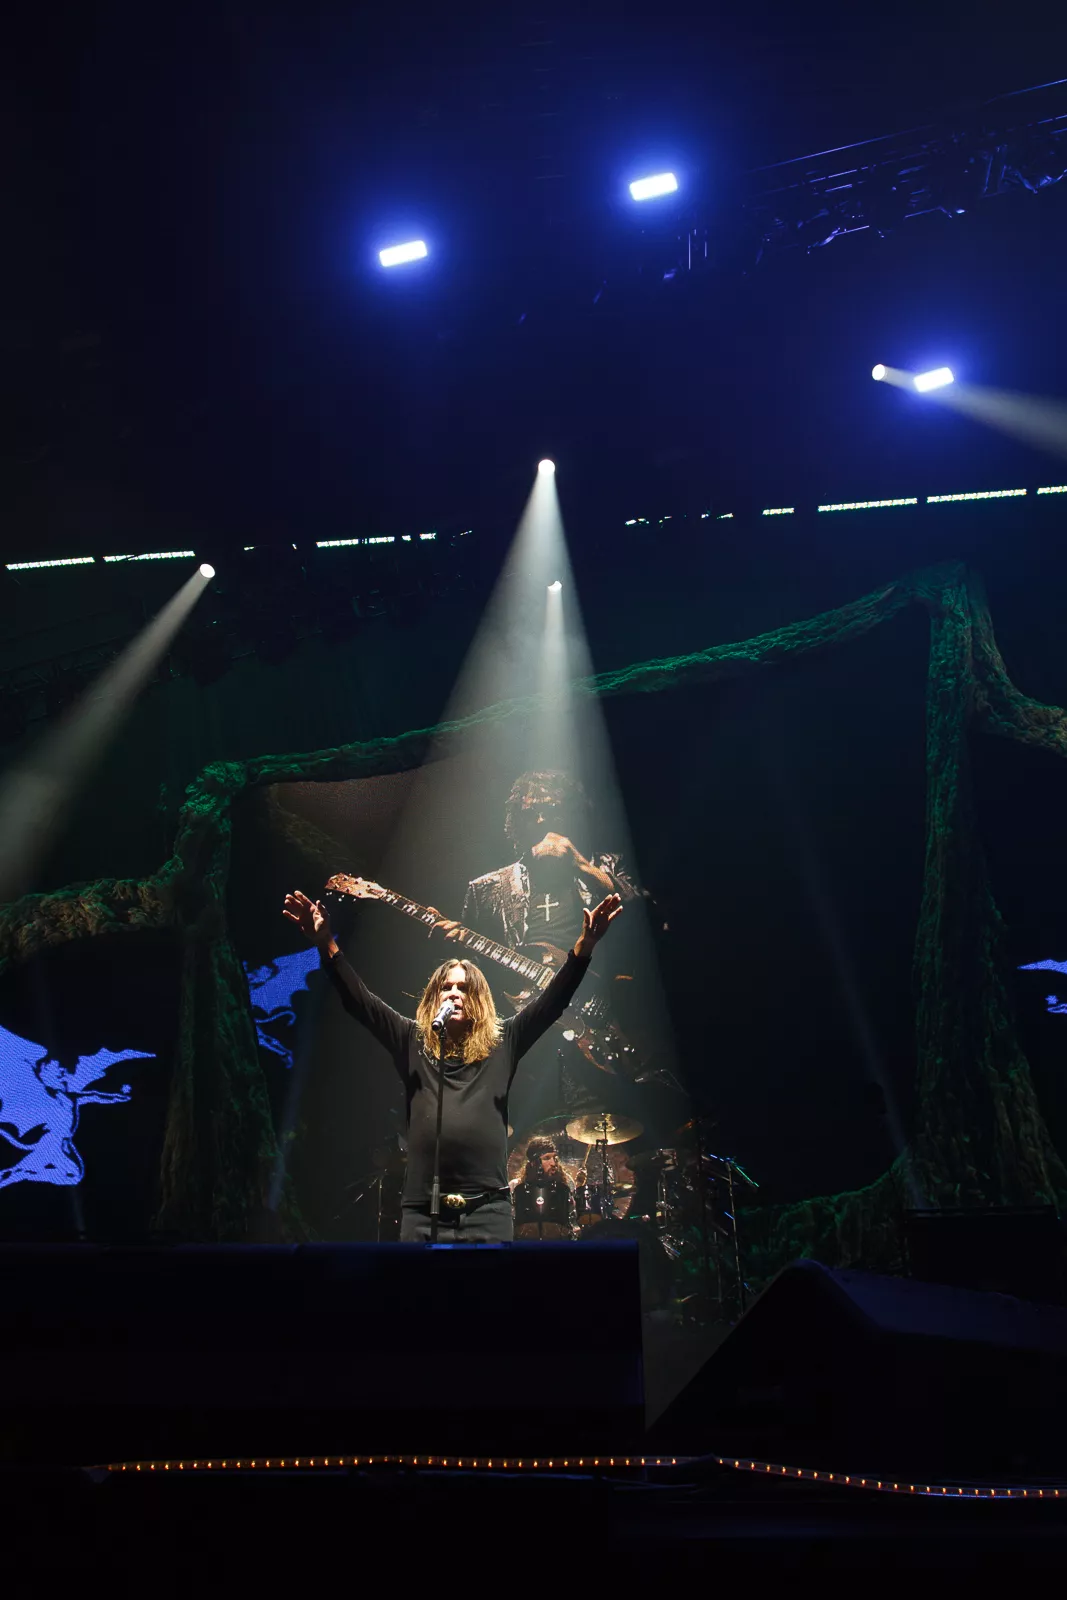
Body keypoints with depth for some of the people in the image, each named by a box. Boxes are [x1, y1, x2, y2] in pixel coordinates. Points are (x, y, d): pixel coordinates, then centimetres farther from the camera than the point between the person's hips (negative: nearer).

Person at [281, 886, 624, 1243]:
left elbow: (551, 1000, 2)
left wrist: (583, 947, -12)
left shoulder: (502, 1043, 10)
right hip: (423, 1211, 1)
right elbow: (360, 1001, 6)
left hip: (487, 1210, -1)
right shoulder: (412, 1042, 13)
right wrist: (327, 946, -6)